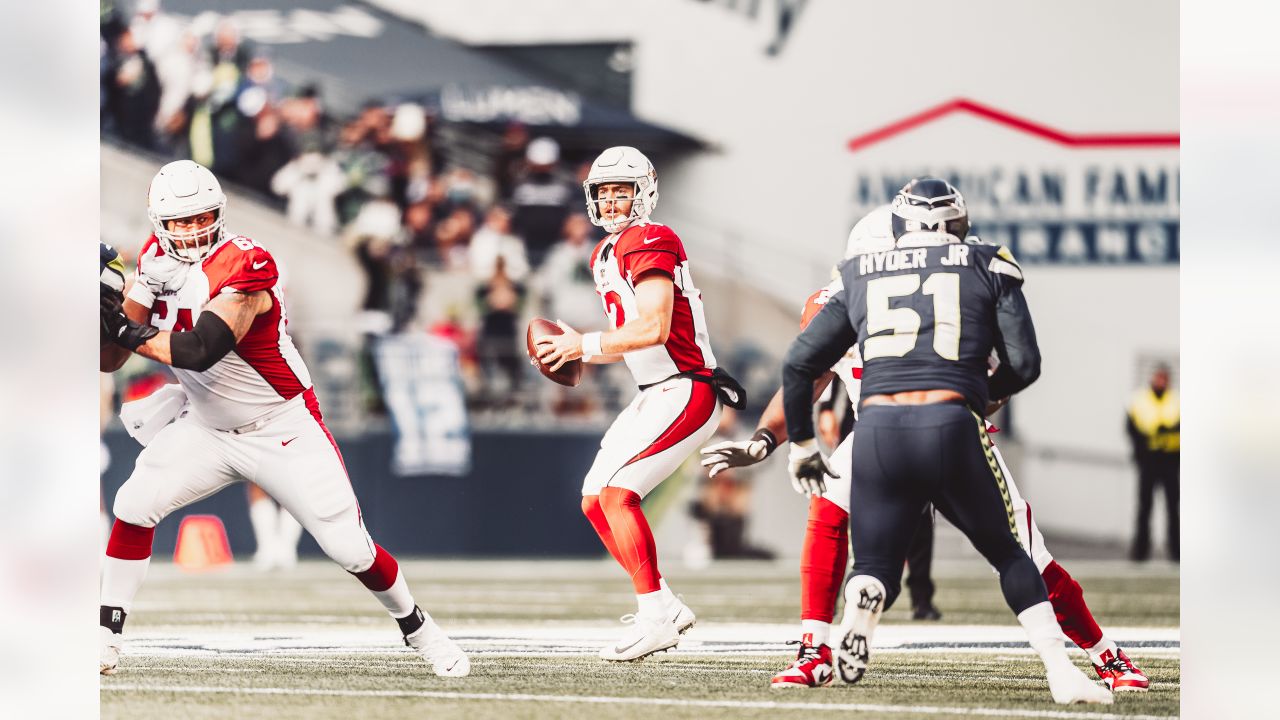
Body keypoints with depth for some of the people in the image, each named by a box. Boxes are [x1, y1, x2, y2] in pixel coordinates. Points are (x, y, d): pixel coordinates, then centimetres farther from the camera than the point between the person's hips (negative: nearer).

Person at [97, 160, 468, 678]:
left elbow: (197, 352, -37)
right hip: (208, 428, 5)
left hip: (282, 429, -5)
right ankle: (105, 636, -3)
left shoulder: (243, 266, -27)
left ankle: (417, 627, 21)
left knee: (350, 549, -5)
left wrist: (127, 329, -30)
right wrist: (102, 307, -22)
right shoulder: (157, 260, -5)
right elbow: (110, 360, -3)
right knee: (134, 506, -14)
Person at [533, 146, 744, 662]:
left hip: (685, 392, -10)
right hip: (655, 395, 10)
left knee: (616, 491, -18)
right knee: (595, 500, 10)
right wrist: (577, 353, 5)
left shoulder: (650, 242, -14)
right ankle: (666, 607, 15)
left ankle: (654, 618, -17)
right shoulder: (607, 255, 17)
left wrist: (585, 345, -15)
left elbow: (653, 328, -23)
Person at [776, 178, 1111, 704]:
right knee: (1007, 553, 20)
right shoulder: (989, 268, 14)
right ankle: (1062, 673, 7)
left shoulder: (859, 277, 19)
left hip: (877, 430, 1)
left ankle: (860, 604, -21)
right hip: (952, 428, -1)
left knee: (876, 570, 15)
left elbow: (799, 364, 18)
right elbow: (1024, 364, 8)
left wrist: (801, 446, 30)